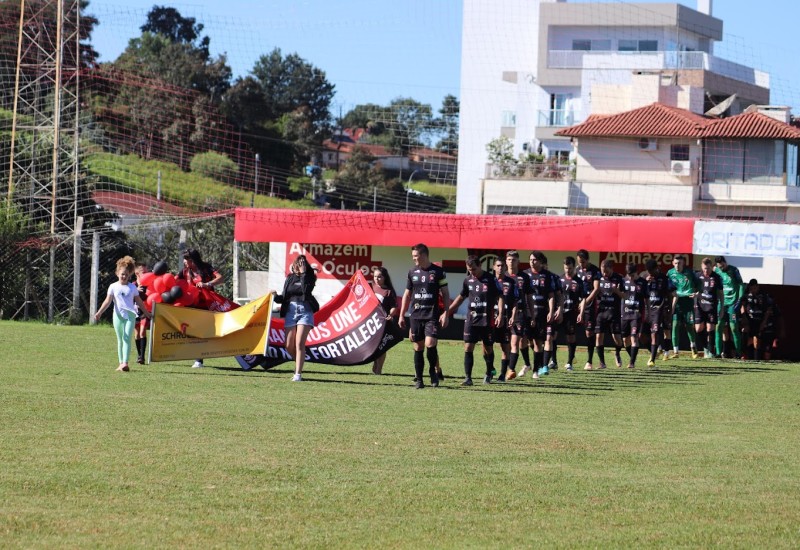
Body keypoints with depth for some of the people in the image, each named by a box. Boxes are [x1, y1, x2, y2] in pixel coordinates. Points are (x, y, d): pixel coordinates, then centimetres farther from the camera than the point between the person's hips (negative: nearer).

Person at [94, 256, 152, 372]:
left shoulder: (132, 287, 7)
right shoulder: (113, 287, 4)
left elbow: (139, 301, 16)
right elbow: (107, 301, -1)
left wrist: (147, 313, 21)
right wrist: (99, 312, -13)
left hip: (130, 315, -1)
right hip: (118, 315, 1)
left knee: (127, 339, -12)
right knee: (120, 340, 8)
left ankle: (125, 363, -22)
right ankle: (121, 363, 13)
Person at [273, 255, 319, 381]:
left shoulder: (309, 277, 1)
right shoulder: (290, 278, 11)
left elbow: (306, 290, -19)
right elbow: (284, 297, 13)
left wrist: (303, 273, -14)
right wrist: (276, 297, -8)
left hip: (305, 311, -4)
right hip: (290, 311, 4)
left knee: (299, 344, -15)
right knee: (289, 346, 2)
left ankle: (298, 374, -15)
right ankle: (299, 363, 30)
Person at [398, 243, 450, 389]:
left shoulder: (438, 272, -2)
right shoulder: (412, 272, 9)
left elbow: (445, 294, 2)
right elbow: (407, 294, 16)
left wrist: (445, 313, -7)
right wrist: (402, 315, 14)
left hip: (433, 315, -4)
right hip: (416, 316, 4)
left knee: (430, 344, -17)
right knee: (418, 348, 4)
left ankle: (433, 371, 8)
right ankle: (419, 379, 11)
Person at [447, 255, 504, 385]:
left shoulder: (491, 279, -6)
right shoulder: (468, 280, 7)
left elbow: (500, 297, -6)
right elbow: (461, 297, 19)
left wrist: (500, 314, -17)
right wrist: (448, 311, 19)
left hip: (487, 320, -3)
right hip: (471, 320, 3)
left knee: (488, 348, 9)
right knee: (468, 348, -8)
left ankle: (488, 374, 30)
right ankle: (468, 378, -8)